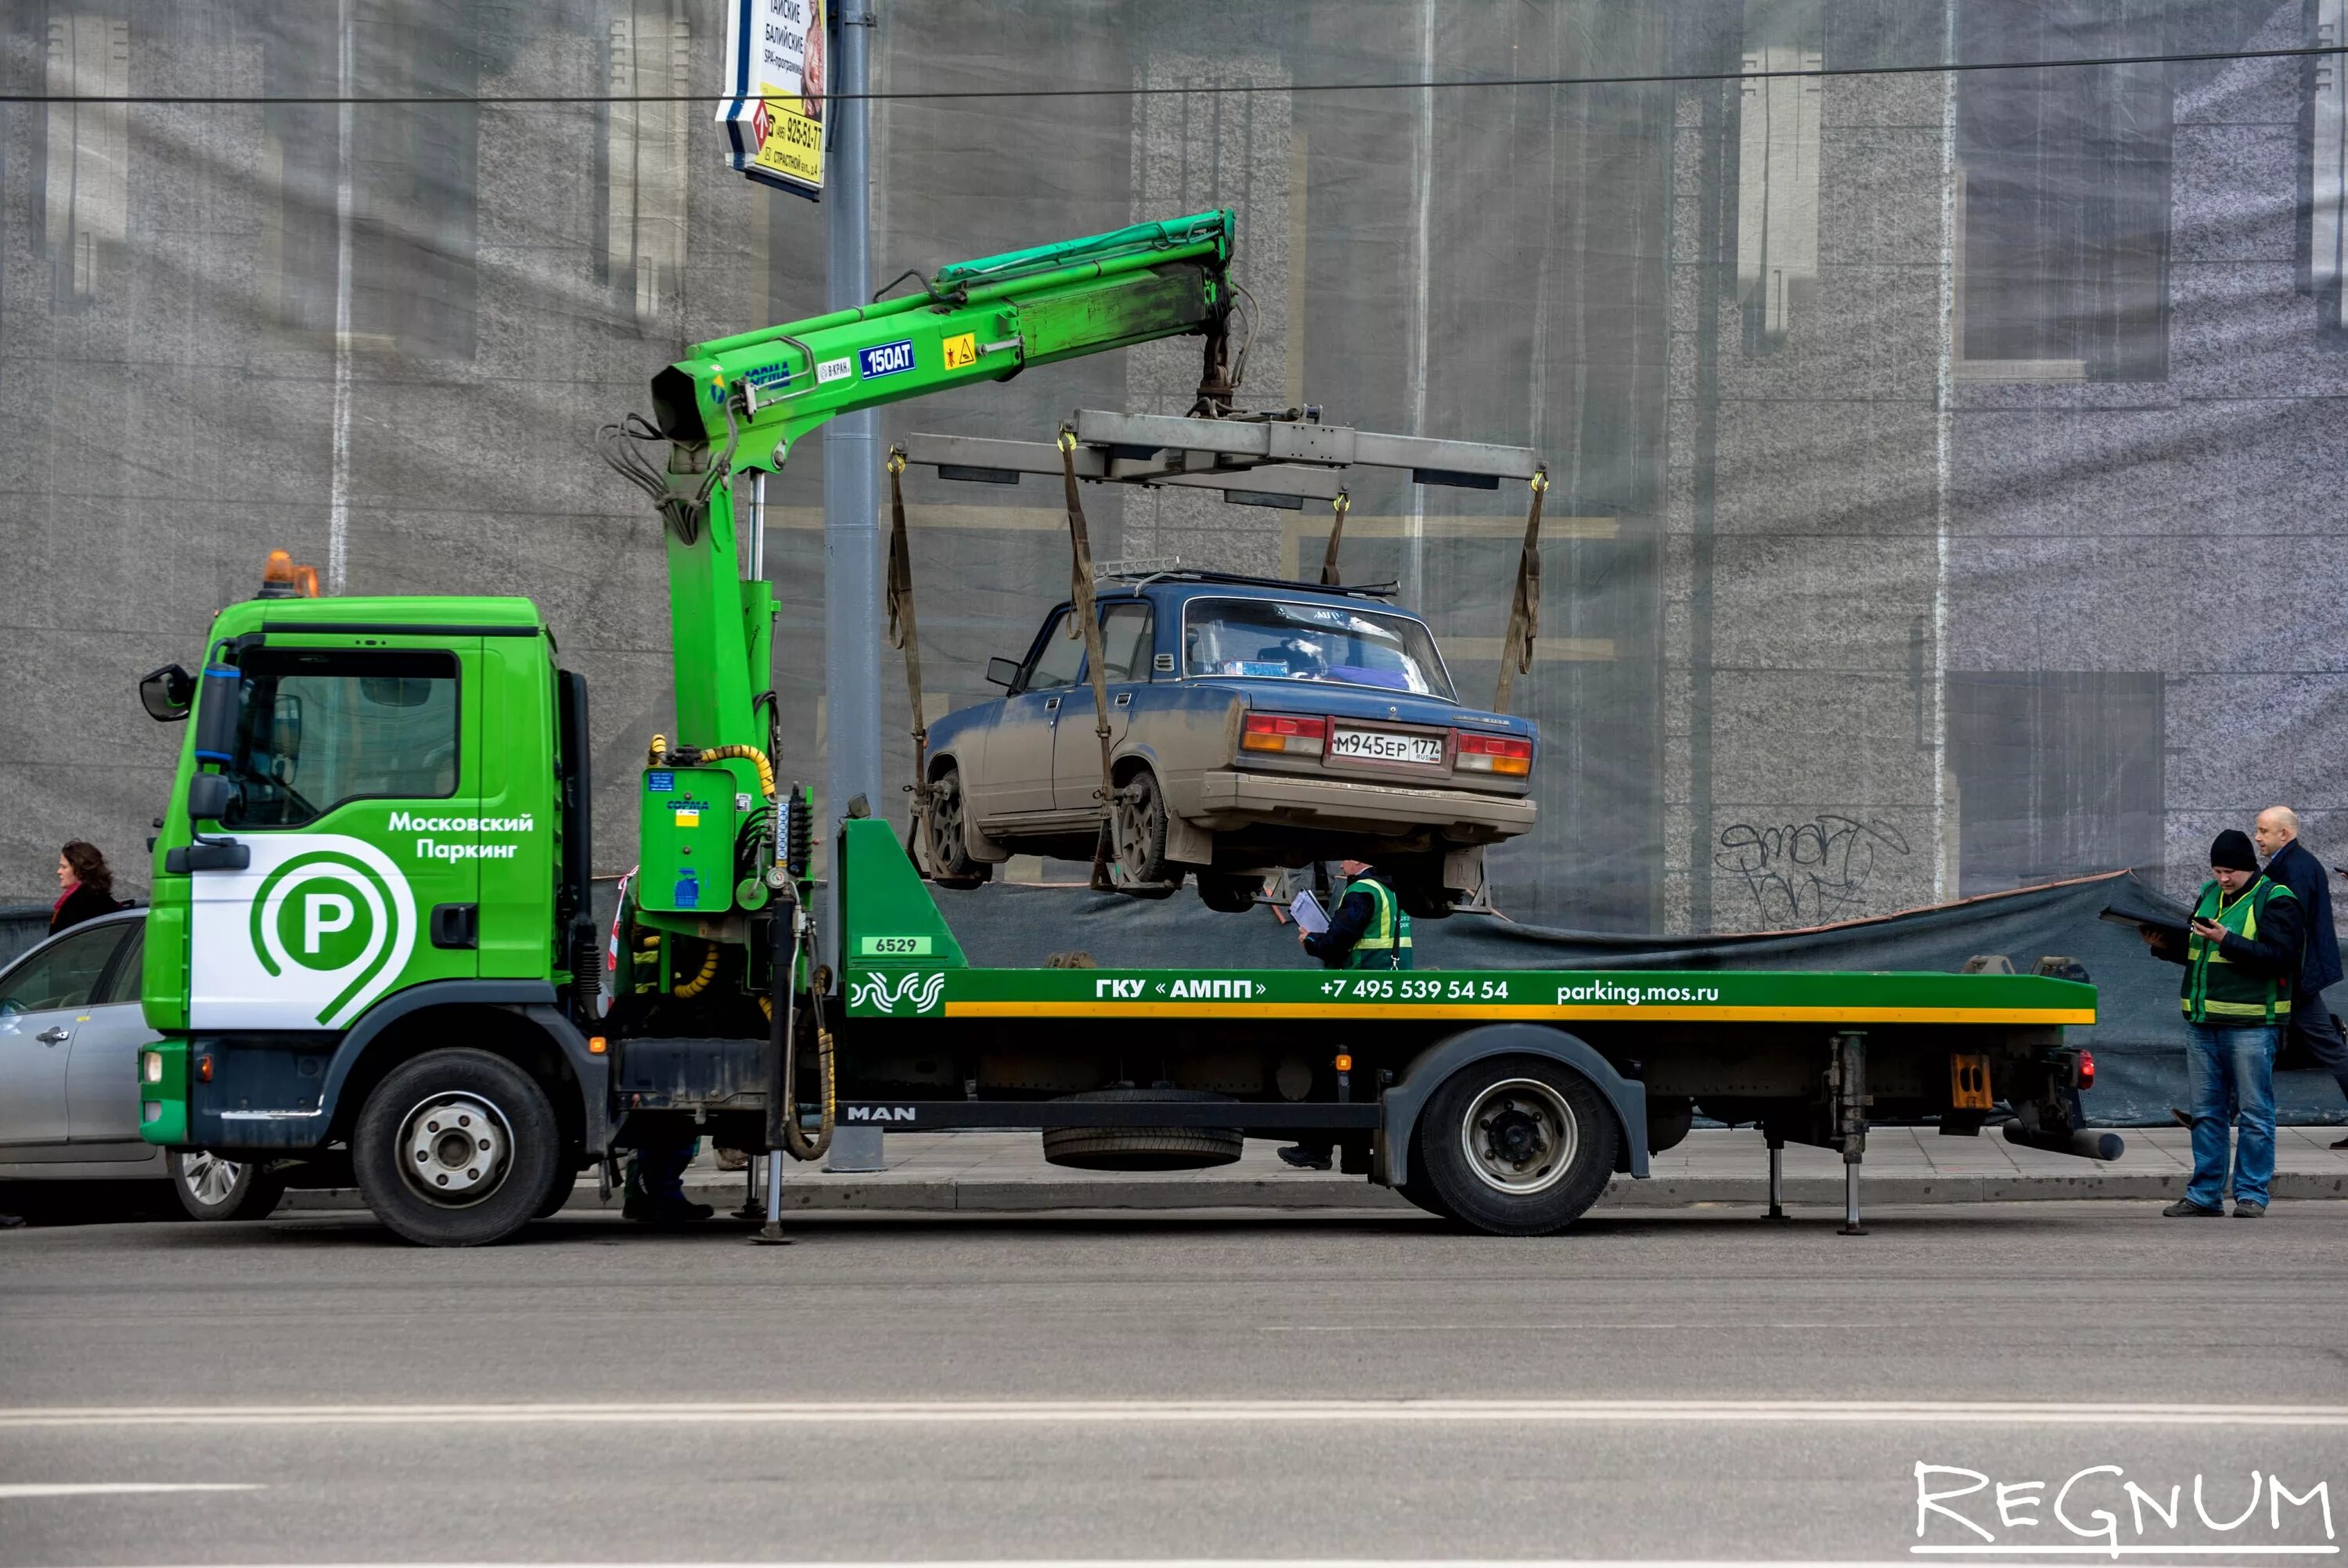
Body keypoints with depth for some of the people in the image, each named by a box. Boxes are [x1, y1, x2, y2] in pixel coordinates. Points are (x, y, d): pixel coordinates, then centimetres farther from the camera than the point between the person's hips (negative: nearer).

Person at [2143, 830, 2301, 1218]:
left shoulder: (2275, 901, -6)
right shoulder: (2209, 894, 16)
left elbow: (2278, 956, -18)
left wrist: (2227, 940, -23)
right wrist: (2166, 944, 5)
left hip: (2251, 1023, -7)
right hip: (2202, 1022, 7)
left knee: (2254, 1112, -2)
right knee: (2206, 1112, 10)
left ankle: (2251, 1194, 4)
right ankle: (2204, 1196, 15)